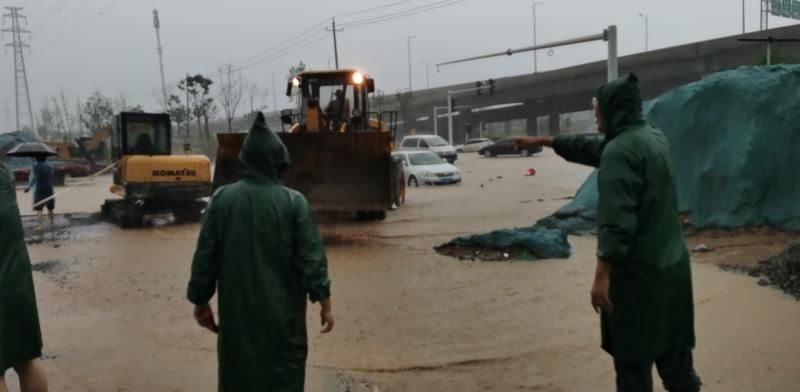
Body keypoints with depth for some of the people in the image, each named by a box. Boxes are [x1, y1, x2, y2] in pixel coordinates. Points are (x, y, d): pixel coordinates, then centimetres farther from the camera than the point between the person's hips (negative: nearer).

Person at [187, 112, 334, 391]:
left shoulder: (222, 198, -5)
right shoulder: (293, 202, -11)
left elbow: (205, 256, -1)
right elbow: (312, 258, -10)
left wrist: (200, 301, 10)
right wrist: (324, 302, -1)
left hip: (236, 311, 2)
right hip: (282, 311, -2)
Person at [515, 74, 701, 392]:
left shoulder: (620, 150, -17)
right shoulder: (654, 137, 11)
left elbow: (616, 221, -25)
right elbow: (591, 148, 22)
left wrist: (602, 275, -26)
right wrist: (544, 141, 29)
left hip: (639, 271, -9)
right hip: (673, 265, 9)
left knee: (633, 359, 3)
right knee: (675, 356, 14)